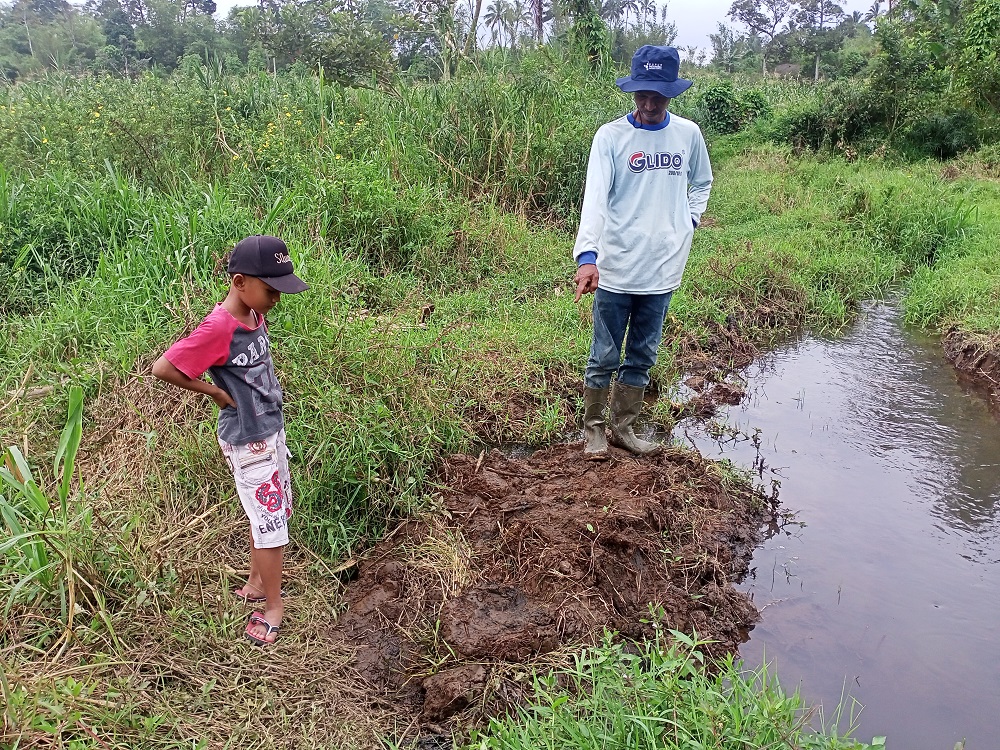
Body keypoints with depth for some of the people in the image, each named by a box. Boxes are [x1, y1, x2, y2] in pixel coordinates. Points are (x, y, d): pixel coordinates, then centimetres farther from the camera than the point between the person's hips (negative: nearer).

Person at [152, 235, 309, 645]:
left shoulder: (254, 314, 0)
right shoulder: (218, 327, -25)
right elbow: (163, 368, -24)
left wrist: (265, 390, 7)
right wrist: (216, 392, -16)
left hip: (273, 429, 8)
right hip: (248, 441, -8)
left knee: (268, 514, 21)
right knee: (270, 524, 2)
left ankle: (258, 582, 39)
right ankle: (273, 606, 19)